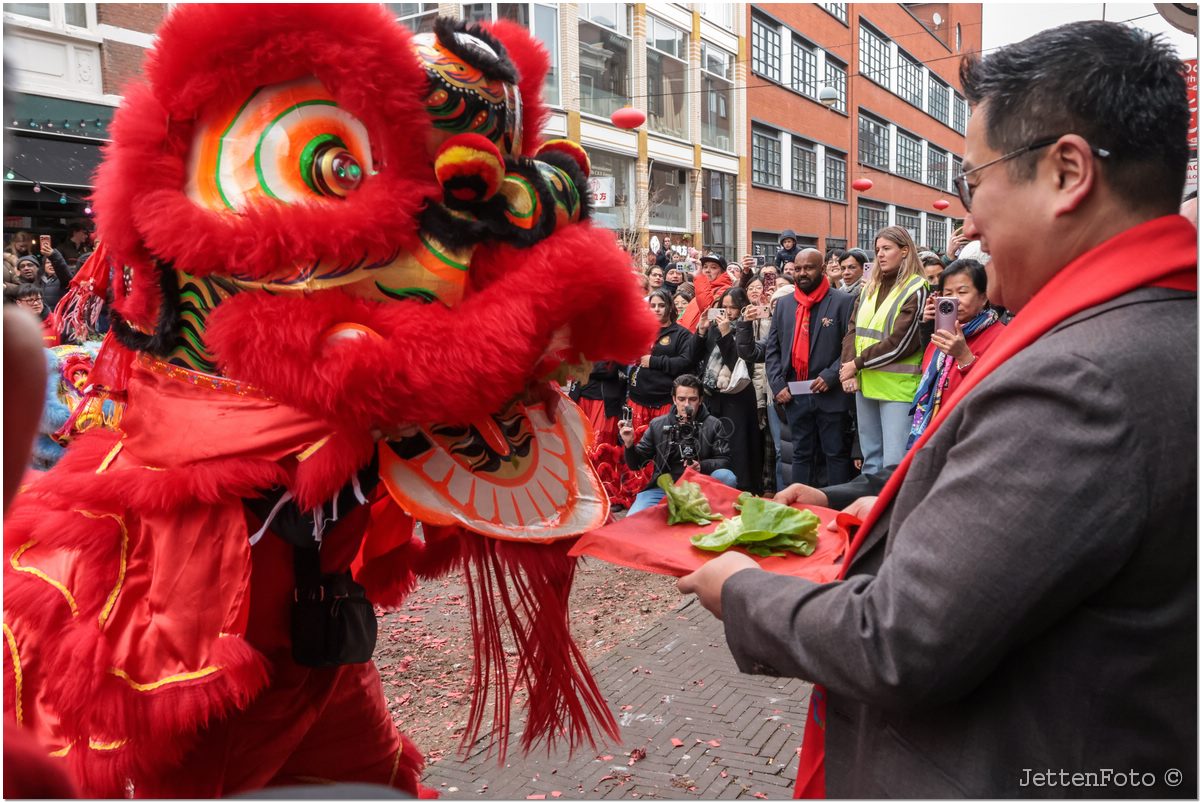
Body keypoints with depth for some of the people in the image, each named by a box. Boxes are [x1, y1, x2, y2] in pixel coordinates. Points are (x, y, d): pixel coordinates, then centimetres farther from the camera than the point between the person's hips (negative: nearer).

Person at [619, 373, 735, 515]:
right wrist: (629, 445, -11)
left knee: (727, 477, -29)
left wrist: (702, 466, -19)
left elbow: (724, 460, 1)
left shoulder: (713, 425, 4)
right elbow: (636, 464, 10)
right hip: (662, 488, 0)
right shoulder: (657, 425, 8)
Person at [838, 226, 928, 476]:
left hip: (898, 387, -7)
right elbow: (853, 330, 9)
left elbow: (900, 343, -14)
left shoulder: (916, 289, -6)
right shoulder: (870, 287, 14)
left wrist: (857, 364, -10)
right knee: (870, 458, 15)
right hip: (864, 384, 7)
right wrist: (848, 369, -6)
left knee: (894, 464, -7)